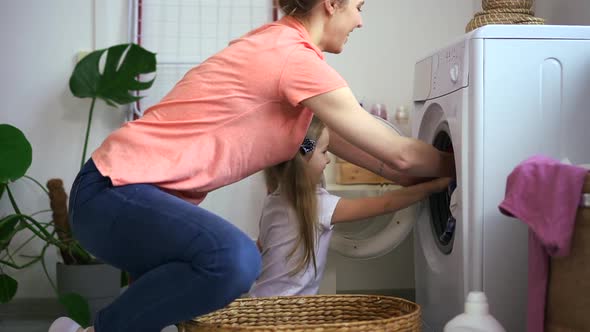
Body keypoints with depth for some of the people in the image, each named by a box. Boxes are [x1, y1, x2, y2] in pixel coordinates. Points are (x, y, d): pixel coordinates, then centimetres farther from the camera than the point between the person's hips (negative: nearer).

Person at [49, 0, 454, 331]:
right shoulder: (296, 58, -17)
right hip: (115, 191, -11)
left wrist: (424, 179, 22)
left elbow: (337, 141, 21)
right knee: (234, 259, -35)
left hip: (139, 192, 11)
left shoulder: (275, 47, 13)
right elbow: (400, 155, -12)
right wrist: (457, 165, 6)